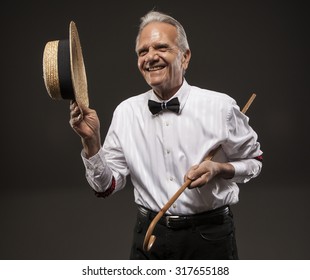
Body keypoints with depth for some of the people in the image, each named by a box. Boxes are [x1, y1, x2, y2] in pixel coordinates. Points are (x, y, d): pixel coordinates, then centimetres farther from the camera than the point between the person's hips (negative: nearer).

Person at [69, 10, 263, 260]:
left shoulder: (220, 106, -11)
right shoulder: (125, 112, -3)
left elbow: (253, 161, 4)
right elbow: (107, 186, -1)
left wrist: (218, 168, -16)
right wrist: (91, 140, -17)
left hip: (210, 237, -1)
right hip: (150, 235, 2)